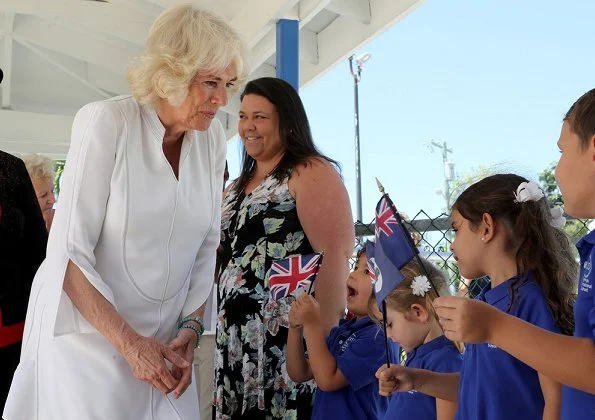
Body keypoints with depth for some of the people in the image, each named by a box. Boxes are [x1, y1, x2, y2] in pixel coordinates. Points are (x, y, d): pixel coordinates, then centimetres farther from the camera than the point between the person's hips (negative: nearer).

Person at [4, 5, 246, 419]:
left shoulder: (212, 137, -2)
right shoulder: (106, 122, -16)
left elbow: (206, 245, 4)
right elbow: (69, 253, -17)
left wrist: (191, 327, -4)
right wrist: (128, 343, -18)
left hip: (164, 340, 4)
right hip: (87, 333, -4)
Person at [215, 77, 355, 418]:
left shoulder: (311, 172, -7)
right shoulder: (238, 186, 18)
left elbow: (335, 256, -17)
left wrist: (324, 338, -22)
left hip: (290, 338, -7)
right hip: (237, 339, 8)